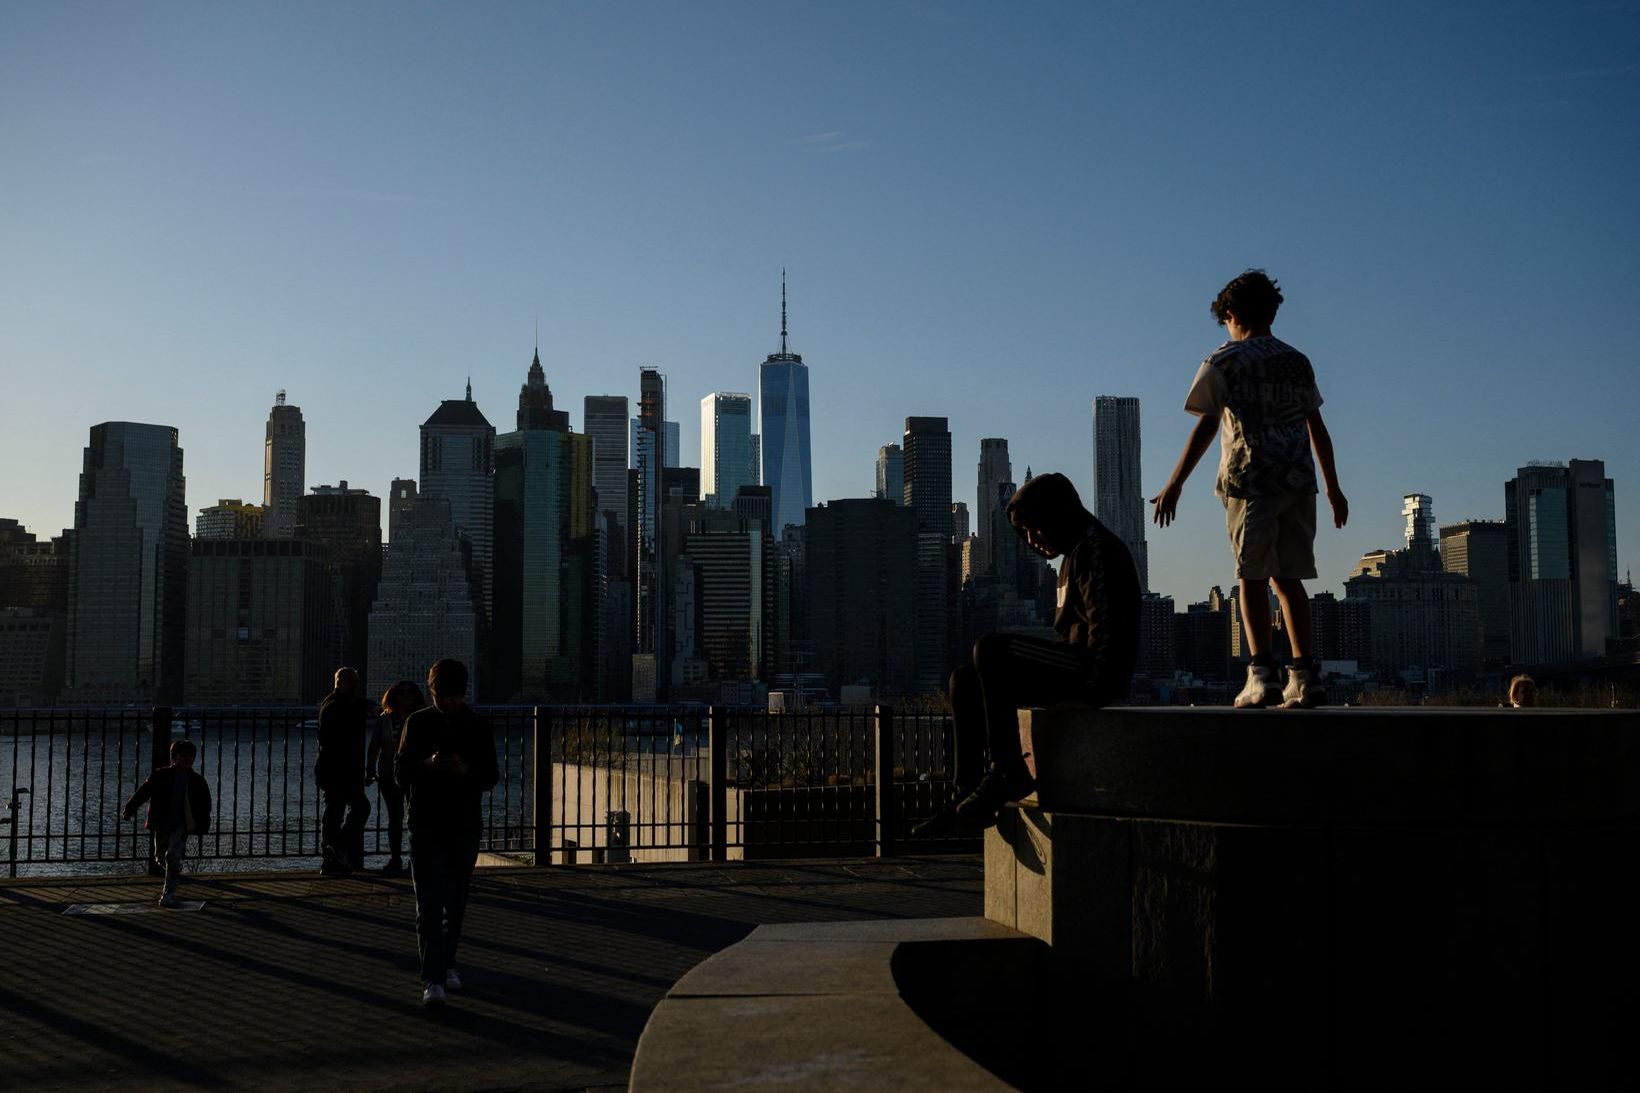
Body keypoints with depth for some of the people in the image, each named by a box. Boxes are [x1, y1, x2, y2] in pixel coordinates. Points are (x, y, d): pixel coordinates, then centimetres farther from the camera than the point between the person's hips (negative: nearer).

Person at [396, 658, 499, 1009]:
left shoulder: (478, 727, 1)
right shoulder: (417, 723, 0)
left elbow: (491, 778, 1)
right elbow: (401, 773, 0)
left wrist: (466, 771, -20)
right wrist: (426, 766, -20)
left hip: (465, 826, 2)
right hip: (425, 825, -1)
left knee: (456, 903, 12)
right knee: (429, 904, -9)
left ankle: (447, 964, 31)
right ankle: (433, 980, -12)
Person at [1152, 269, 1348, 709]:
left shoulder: (1224, 361, 0)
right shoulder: (1298, 362, 16)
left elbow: (1205, 426, -7)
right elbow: (1317, 428, 17)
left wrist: (1174, 485, -7)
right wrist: (1333, 487, 23)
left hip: (1250, 480, -5)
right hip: (1298, 482, 5)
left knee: (1253, 577, -3)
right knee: (1289, 579, 7)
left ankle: (1262, 673, -11)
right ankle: (1305, 675, 3)